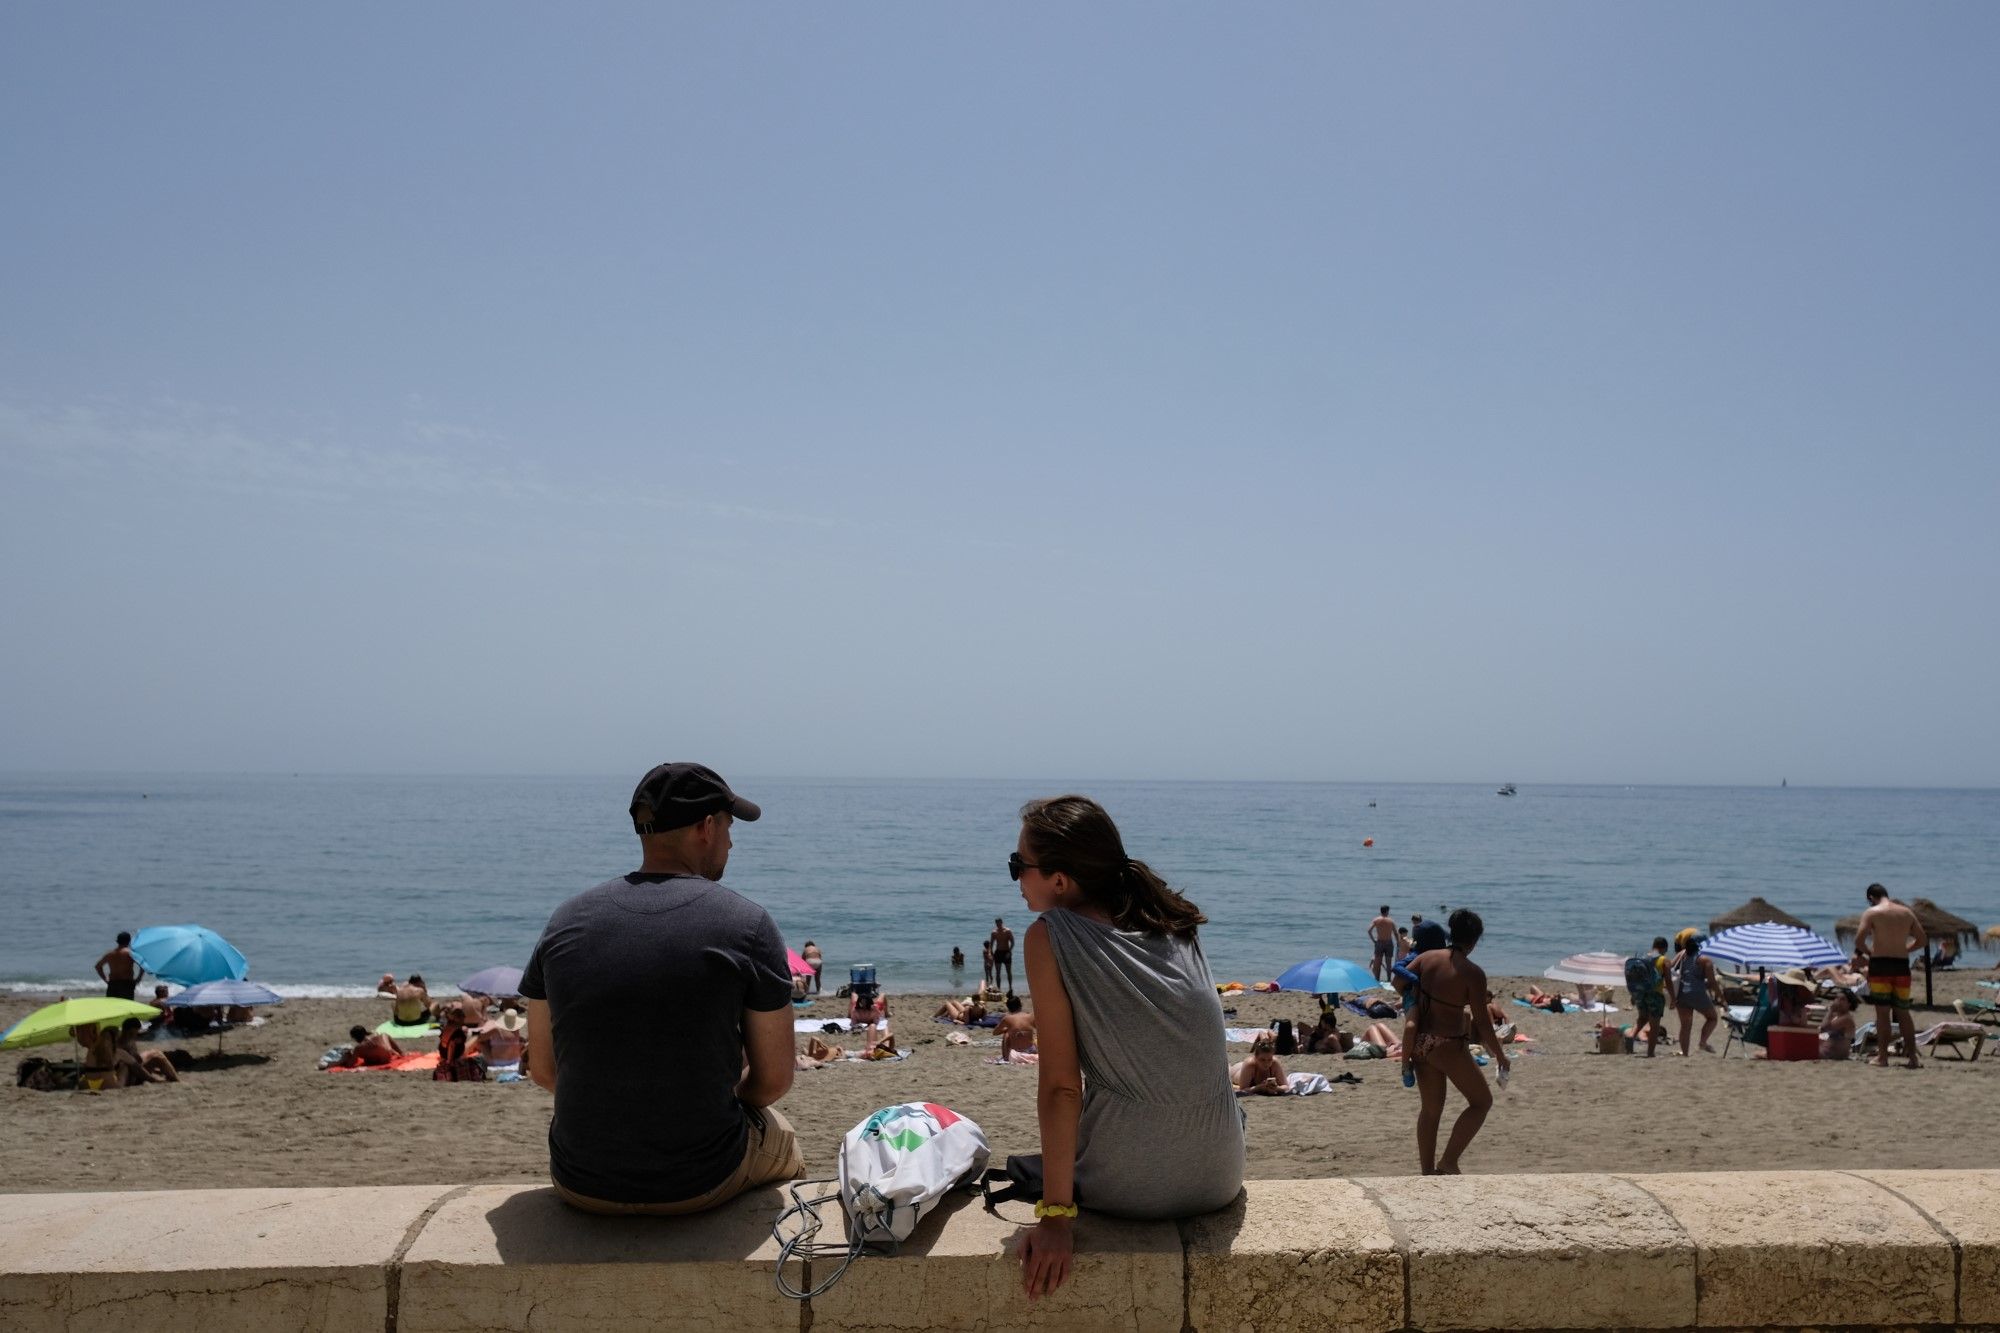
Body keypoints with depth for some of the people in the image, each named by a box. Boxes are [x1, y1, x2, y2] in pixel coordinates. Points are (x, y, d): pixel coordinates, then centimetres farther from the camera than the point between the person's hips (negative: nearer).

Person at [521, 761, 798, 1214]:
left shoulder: (565, 921, -1)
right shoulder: (748, 924, -11)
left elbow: (543, 1070, 5)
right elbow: (773, 1081, -6)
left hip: (582, 1188, 3)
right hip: (702, 1184, -3)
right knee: (780, 1134, 32)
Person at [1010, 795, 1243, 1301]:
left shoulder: (1050, 937, -10)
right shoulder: (1173, 922, 5)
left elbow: (1061, 1087, -13)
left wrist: (1055, 1217, -11)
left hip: (1129, 1187, -5)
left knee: (1022, 1167, 26)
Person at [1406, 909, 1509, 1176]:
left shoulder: (1427, 958, -1)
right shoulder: (1473, 973, -16)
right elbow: (1481, 1022, -13)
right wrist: (1500, 1055, -1)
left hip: (1420, 1042, 6)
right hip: (1449, 1046, -6)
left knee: (1431, 1109, 19)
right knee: (1481, 1101, 13)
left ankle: (1427, 1173, 24)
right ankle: (1448, 1162, 7)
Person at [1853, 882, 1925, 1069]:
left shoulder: (1871, 913, -4)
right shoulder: (1907, 912, 10)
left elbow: (1859, 941, -12)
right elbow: (1922, 940, 12)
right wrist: (1904, 950, 18)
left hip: (1880, 965, -4)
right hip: (1902, 965, 4)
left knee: (1882, 1012, -1)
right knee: (1903, 1012, 12)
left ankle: (1882, 1056, 0)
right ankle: (1912, 1056, 10)